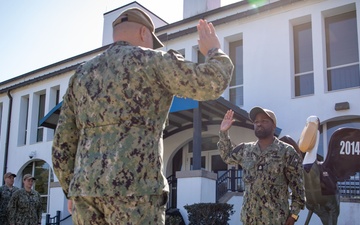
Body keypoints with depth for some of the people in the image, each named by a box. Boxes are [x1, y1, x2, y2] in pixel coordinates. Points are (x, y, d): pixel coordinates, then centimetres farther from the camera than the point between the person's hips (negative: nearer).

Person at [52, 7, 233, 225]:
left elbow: (63, 143, 17)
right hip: (134, 190, -6)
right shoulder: (153, 61, 2)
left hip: (88, 189, 6)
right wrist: (215, 51, 19)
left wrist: (73, 192, 25)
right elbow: (213, 84, -1)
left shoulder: (82, 74, 18)